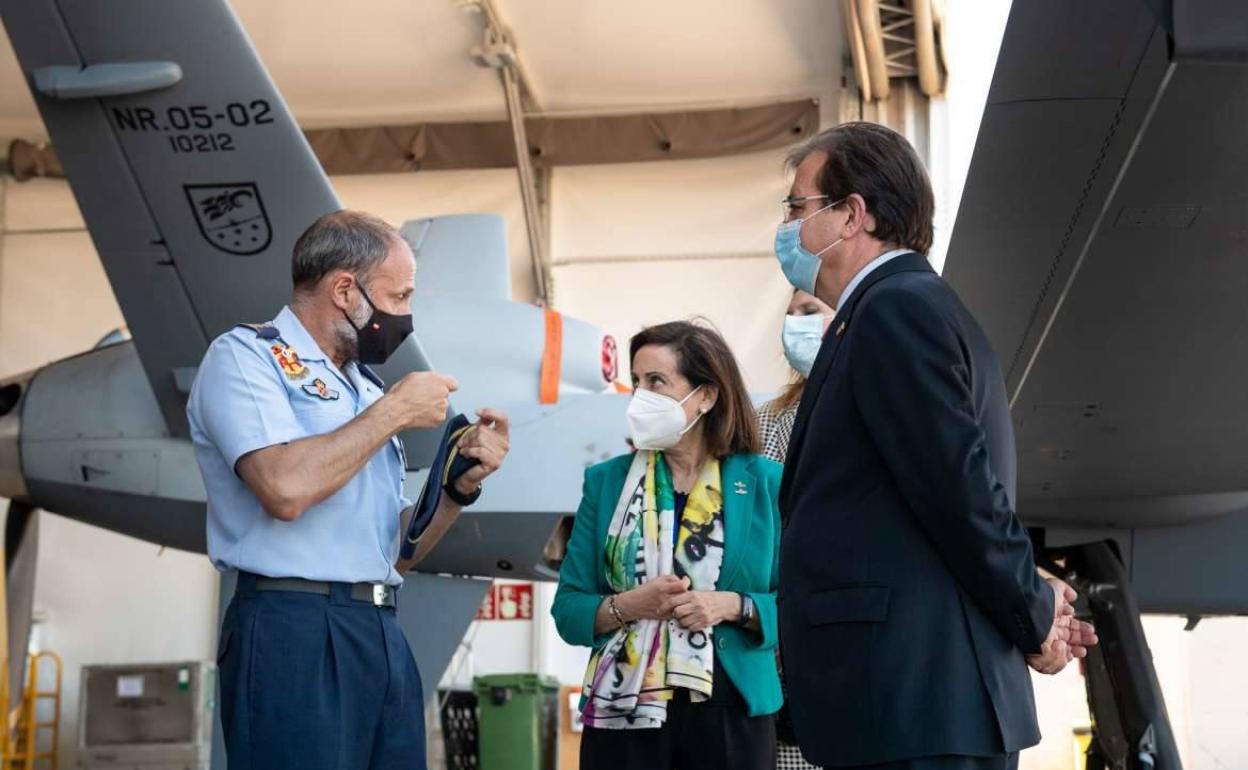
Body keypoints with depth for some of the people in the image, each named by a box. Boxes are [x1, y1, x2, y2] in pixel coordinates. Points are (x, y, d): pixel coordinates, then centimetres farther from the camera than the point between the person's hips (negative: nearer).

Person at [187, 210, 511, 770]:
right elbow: (286, 488, -21)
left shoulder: (363, 386, 19)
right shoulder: (245, 357, -2)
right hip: (294, 633, -7)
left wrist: (460, 485, 5)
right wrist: (394, 411, -9)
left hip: (383, 637, 7)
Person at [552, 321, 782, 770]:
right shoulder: (607, 481, 5)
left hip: (730, 714, -1)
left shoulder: (764, 483, 2)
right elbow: (568, 609, 4)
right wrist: (624, 606, -14)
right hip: (623, 716, 1)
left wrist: (734, 606, -16)